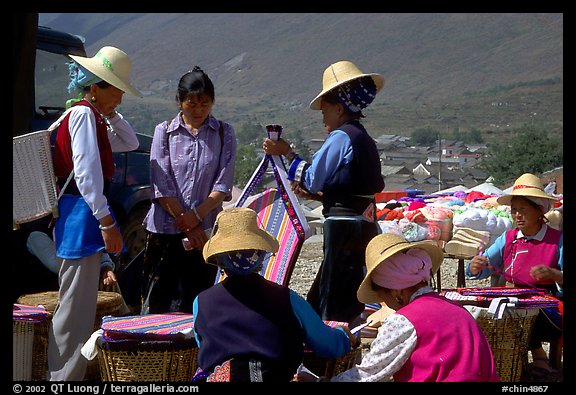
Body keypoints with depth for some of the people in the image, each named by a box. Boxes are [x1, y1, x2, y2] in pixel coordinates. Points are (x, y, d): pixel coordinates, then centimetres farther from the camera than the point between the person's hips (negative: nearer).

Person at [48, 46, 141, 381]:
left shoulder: (93, 116, 18)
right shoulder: (84, 113, -12)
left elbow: (130, 143, 27)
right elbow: (87, 173, -20)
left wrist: (111, 113, 13)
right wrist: (107, 222, -22)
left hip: (86, 215, 11)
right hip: (83, 214, -11)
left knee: (81, 304, 15)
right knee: (77, 306, -10)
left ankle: (65, 374, 21)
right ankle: (65, 376, -9)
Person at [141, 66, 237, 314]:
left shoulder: (224, 134, 7)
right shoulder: (164, 132, 5)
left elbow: (223, 186, -1)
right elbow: (161, 187, -3)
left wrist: (196, 216, -14)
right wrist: (187, 225, -9)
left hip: (205, 230, 1)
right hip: (165, 228, -1)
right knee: (156, 303, -1)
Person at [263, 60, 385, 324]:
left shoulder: (341, 137, -10)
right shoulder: (364, 139, 18)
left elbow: (310, 179, -9)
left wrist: (286, 152, 2)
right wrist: (315, 195, 18)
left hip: (344, 228, -9)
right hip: (366, 225, 9)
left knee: (334, 309, -6)